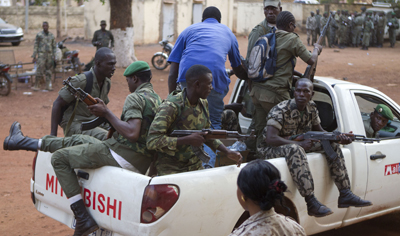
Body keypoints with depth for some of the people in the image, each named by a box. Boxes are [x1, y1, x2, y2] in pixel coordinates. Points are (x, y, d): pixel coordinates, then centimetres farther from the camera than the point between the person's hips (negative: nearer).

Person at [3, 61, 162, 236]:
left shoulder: (135, 98, -13)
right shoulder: (157, 99, 15)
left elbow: (132, 134, -27)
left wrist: (107, 113, -14)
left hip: (124, 154, -9)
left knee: (59, 157, 2)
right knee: (77, 140, 22)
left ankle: (83, 219, -2)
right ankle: (22, 142, 39)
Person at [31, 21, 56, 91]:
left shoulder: (52, 35, 11)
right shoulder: (39, 35, 1)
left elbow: (54, 47, 15)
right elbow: (35, 46, 0)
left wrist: (53, 57, 9)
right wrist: (34, 57, -4)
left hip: (49, 55, 4)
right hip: (41, 55, -4)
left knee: (49, 71, 5)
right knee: (39, 71, -9)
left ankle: (48, 85, 10)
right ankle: (36, 85, -3)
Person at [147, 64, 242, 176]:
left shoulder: (203, 104, 4)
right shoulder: (171, 107, -20)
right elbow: (152, 141, -25)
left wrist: (227, 152, 2)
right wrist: (188, 140, -28)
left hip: (195, 165, 6)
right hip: (170, 168, -6)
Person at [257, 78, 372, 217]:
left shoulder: (311, 108, 1)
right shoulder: (281, 110, -22)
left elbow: (318, 131, 11)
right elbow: (270, 139, -30)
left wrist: (338, 138, -8)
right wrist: (300, 143, -30)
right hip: (271, 150, -8)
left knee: (332, 145, -2)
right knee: (295, 149, -41)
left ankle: (345, 195, -6)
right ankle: (311, 203, -43)